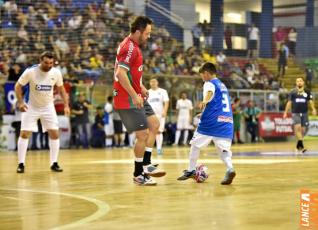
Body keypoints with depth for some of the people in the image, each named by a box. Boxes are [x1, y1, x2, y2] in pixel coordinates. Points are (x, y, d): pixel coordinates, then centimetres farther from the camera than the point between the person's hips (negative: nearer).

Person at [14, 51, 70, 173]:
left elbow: (61, 88, 4)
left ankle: (54, 163, 5)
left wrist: (66, 105, -5)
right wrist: (20, 102, -22)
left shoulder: (56, 73, -13)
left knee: (54, 134, -4)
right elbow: (18, 86, -10)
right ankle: (21, 164, 2)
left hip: (48, 107, 2)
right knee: (24, 134, -7)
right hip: (31, 106, -2)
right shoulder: (30, 71, -21)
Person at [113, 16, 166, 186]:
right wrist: (135, 96, -27)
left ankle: (145, 164, 14)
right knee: (143, 135, -5)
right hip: (129, 100, -10)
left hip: (135, 97, 11)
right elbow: (121, 73, -28)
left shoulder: (132, 45, 14)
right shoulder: (130, 47, -18)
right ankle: (139, 174, 6)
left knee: (154, 124, 14)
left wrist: (140, 87, 19)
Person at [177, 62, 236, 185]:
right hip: (227, 122, 6)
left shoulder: (209, 84, -1)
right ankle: (230, 169, -29)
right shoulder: (223, 85, 24)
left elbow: (210, 92, -27)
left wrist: (205, 101, -49)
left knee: (195, 144, 12)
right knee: (223, 148, -2)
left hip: (212, 121, -6)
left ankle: (191, 171, 21)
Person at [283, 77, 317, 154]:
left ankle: (298, 146, 21)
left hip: (304, 113, 2)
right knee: (298, 127, -21)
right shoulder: (292, 92, 5)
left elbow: (310, 101, 2)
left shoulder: (307, 92, 7)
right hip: (295, 113, -2)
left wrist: (313, 109, -16)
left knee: (303, 130, 4)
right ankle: (301, 145, -27)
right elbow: (289, 103, 10)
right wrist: (285, 112, 7)